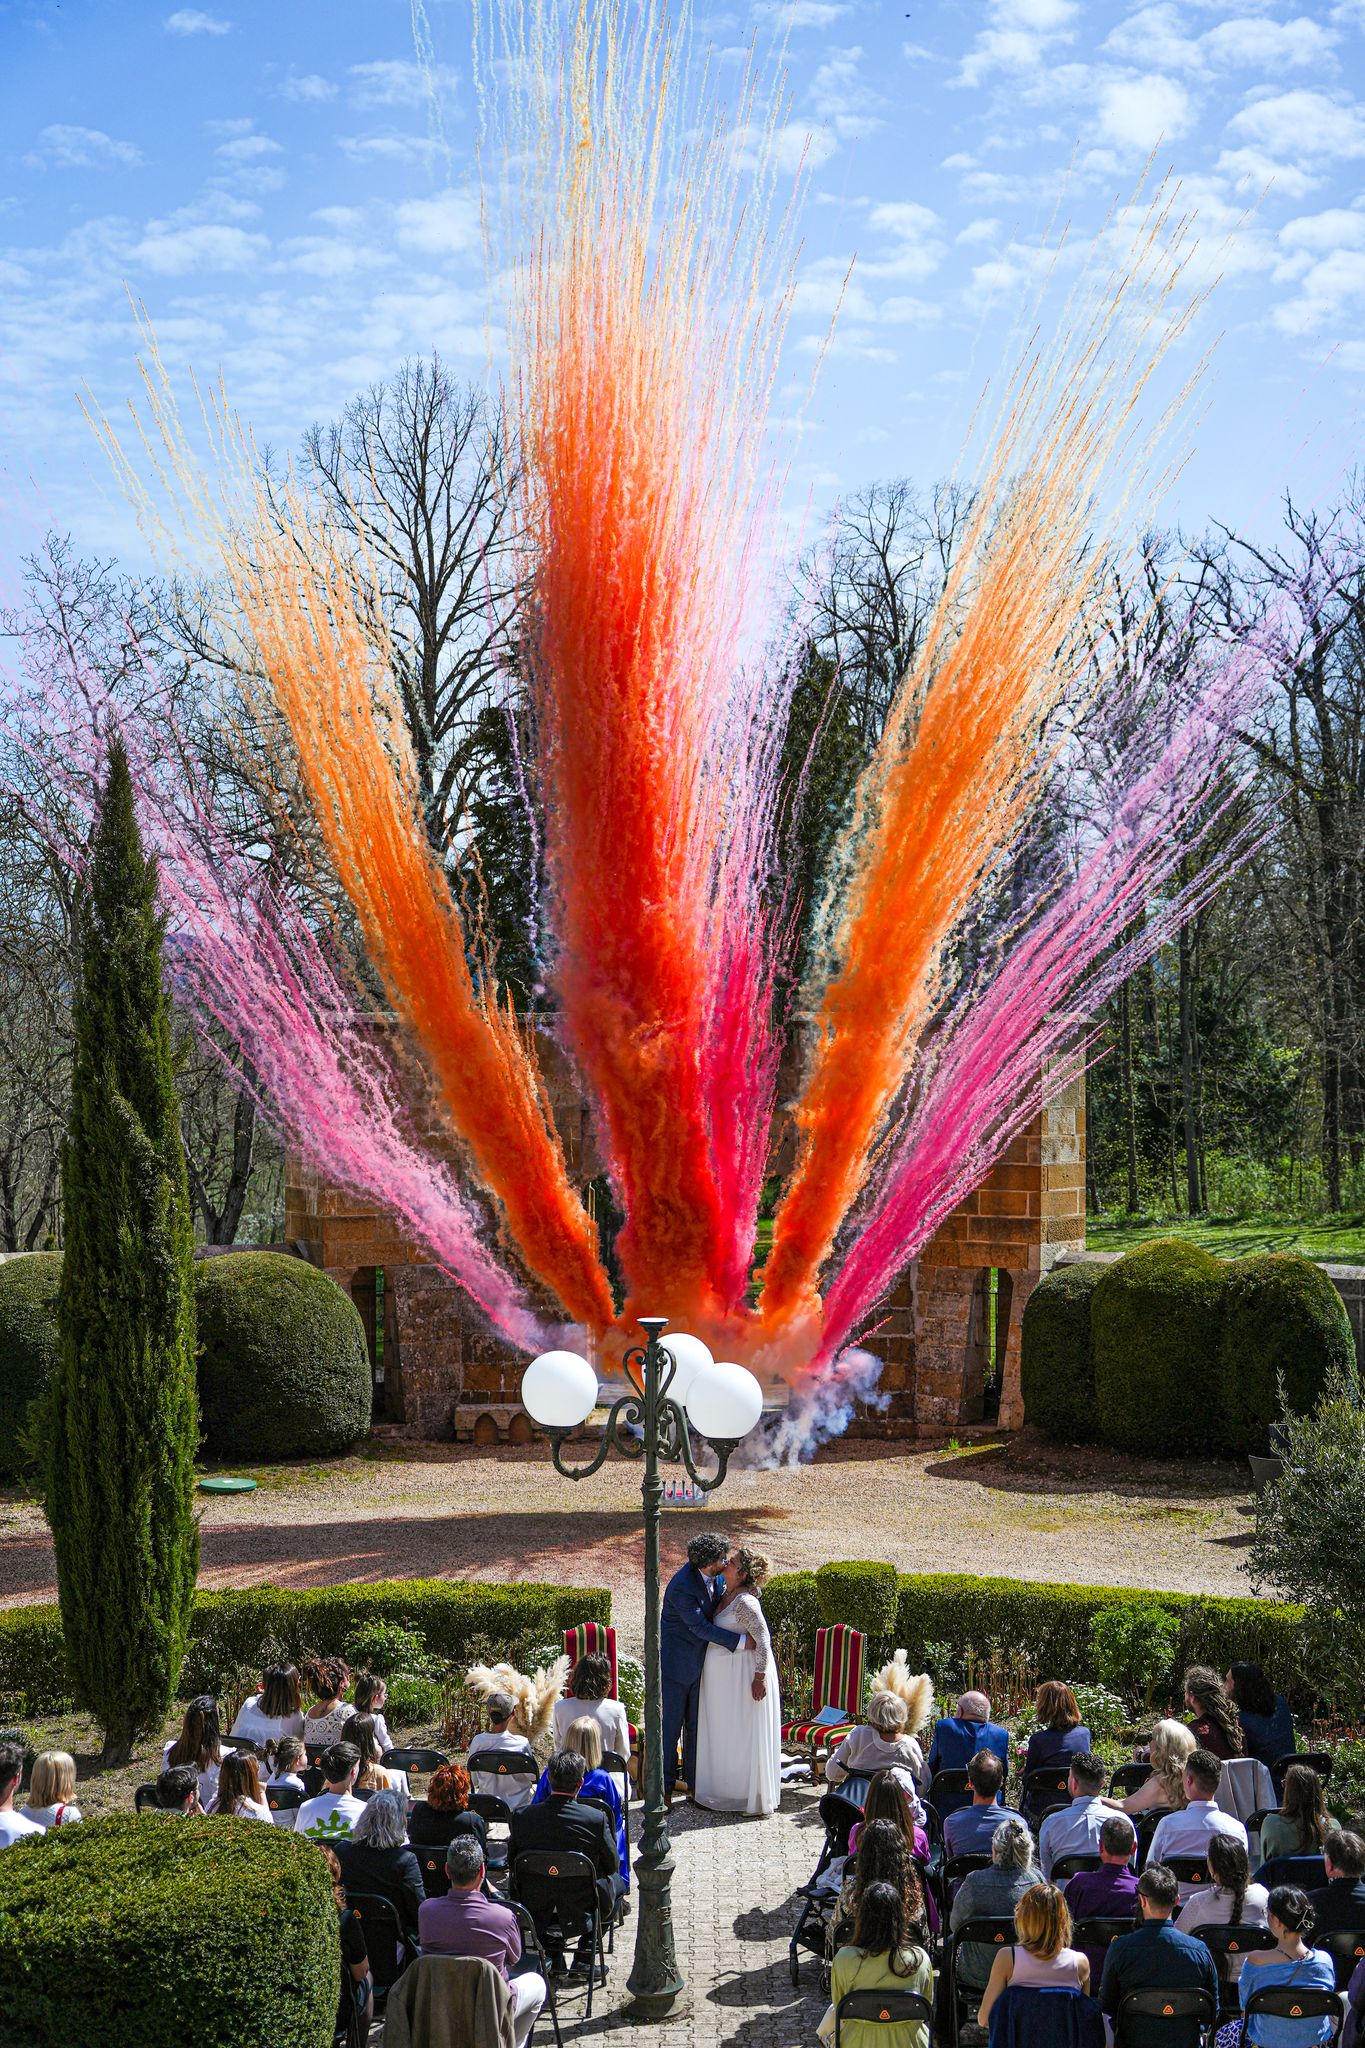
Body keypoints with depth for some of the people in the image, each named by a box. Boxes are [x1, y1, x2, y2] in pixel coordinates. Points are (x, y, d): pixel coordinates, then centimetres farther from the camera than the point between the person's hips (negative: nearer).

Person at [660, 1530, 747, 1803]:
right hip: (676, 1664, -8)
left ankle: (695, 1783, 25)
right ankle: (663, 1787, 9)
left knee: (696, 1726, 15)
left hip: (701, 1662, 8)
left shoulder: (714, 1577, -4)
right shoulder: (681, 1587, -27)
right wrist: (740, 1642, -23)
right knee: (670, 1726, 0)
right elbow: (701, 1627, -25)